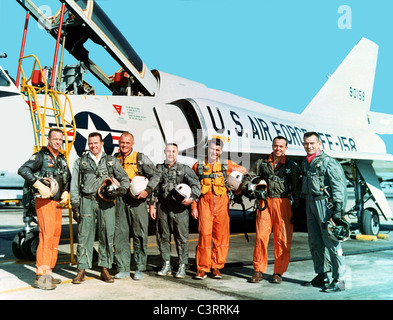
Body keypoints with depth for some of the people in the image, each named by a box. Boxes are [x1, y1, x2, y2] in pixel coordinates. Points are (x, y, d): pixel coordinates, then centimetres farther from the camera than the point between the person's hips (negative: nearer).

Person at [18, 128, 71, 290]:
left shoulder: (62, 159, 18)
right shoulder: (40, 155, -4)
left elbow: (68, 178, 28)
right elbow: (23, 169, -18)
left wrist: (66, 192, 9)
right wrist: (40, 186, -24)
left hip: (58, 202, 8)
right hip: (44, 201, -8)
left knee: (55, 236, 8)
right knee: (46, 236, -15)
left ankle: (47, 274, 16)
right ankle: (41, 277, -13)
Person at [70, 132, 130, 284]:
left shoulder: (111, 161, 14)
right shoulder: (80, 161, 13)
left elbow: (125, 179, 14)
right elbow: (75, 185, 9)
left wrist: (119, 191, -7)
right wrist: (75, 206, 0)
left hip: (106, 203, 0)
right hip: (87, 201, 0)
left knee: (107, 235, 1)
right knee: (84, 235, -2)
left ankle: (105, 269, 11)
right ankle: (82, 270, 6)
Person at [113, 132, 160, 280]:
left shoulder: (141, 158, 3)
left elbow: (155, 175, 1)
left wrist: (147, 190, -12)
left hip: (137, 200, -3)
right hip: (120, 200, 3)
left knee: (140, 235, 0)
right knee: (120, 234, 4)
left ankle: (139, 269, 11)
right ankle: (123, 269, 14)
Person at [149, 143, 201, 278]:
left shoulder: (184, 169, 6)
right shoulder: (158, 169, 14)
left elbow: (196, 184, 0)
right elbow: (153, 188, 14)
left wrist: (192, 198, -16)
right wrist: (152, 205, 8)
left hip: (179, 208, -3)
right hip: (162, 207, 3)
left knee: (181, 237, -1)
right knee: (162, 237, 8)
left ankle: (182, 267, 8)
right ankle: (166, 266, 20)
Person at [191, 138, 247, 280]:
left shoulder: (226, 164, 10)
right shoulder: (198, 165, 9)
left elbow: (243, 170, 26)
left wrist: (236, 170, 5)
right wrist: (193, 206, 5)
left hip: (222, 203, 1)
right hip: (205, 202, -1)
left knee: (221, 235, 3)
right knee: (204, 234, -7)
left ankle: (216, 267, 16)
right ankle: (202, 268, 3)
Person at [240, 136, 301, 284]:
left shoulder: (292, 166, 10)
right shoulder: (261, 163, 15)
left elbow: (297, 188, 8)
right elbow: (248, 178, 20)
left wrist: (296, 209, 2)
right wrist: (247, 190, 0)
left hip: (283, 204, -1)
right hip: (265, 203, 1)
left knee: (283, 239, -2)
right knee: (260, 236, -5)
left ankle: (278, 272, 11)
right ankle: (258, 271, 6)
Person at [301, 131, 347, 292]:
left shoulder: (328, 162, -7)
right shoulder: (306, 162, 16)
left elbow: (339, 187, -12)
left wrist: (337, 211, -17)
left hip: (324, 204, -8)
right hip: (310, 205, 8)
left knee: (331, 242, -7)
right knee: (314, 243, 12)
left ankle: (338, 280, 0)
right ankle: (321, 276, 24)